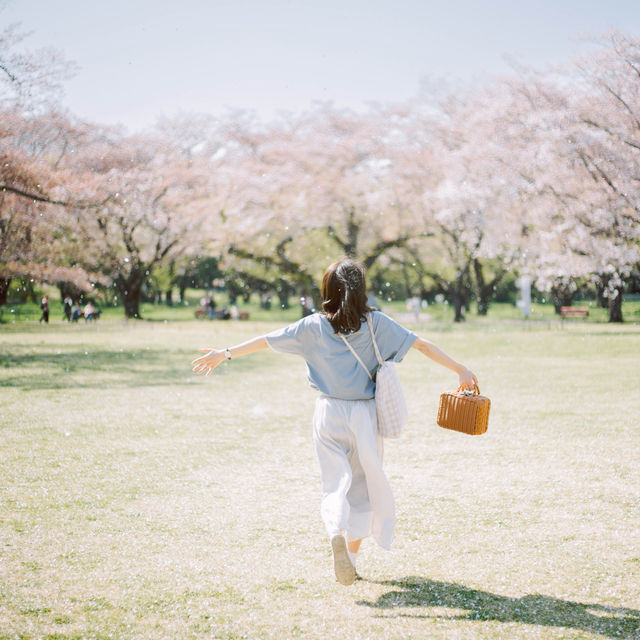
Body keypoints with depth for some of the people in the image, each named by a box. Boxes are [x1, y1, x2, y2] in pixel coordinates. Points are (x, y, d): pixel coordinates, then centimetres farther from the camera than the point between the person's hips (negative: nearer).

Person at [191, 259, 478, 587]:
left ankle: (337, 533, -25)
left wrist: (225, 353, 7)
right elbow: (421, 344, -3)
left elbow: (266, 340, -1)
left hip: (329, 415, 0)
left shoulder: (315, 326, -3)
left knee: (335, 483, 4)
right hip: (364, 415, 0)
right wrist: (461, 370, 1)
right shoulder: (377, 324, -3)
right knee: (363, 484, 14)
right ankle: (353, 552, 17)